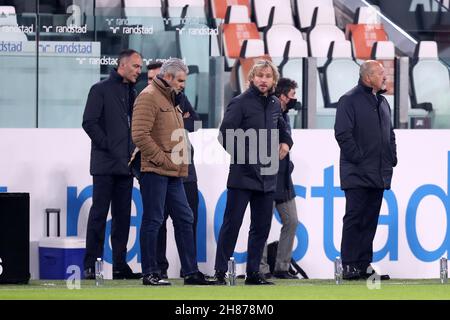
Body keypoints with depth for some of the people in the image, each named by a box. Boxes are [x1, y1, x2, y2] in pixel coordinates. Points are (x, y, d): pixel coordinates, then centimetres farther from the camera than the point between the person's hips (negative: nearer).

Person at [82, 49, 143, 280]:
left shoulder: (132, 93, 18)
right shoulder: (101, 90, -3)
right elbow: (89, 122, -10)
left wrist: (133, 152, 7)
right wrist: (107, 146, -13)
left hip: (125, 165, 7)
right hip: (105, 164, -7)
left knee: (123, 216, 6)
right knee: (99, 214, -6)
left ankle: (120, 265, 8)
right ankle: (91, 266, -5)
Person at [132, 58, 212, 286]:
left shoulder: (169, 99, 21)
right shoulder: (149, 97, -10)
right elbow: (140, 135, -19)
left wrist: (179, 161, 14)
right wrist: (162, 159, -16)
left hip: (173, 173, 10)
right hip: (155, 172, -10)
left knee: (184, 219, 9)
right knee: (153, 221, -4)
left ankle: (191, 272, 12)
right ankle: (150, 273, 0)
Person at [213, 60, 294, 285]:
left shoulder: (274, 104, 11)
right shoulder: (240, 103, -8)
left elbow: (281, 127, 31)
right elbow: (225, 135, -12)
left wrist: (286, 142, 12)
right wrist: (243, 157, -13)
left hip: (267, 177, 7)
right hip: (243, 174, -7)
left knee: (262, 227, 9)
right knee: (232, 224, -5)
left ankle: (253, 273, 16)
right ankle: (220, 273, -2)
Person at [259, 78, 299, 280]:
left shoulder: (284, 117, 14)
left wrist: (288, 163, 15)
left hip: (284, 180, 9)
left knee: (291, 221, 8)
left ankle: (282, 267, 14)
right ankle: (262, 269, 1)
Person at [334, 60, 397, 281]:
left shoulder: (382, 102, 17)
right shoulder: (349, 100, -7)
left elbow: (390, 134, 25)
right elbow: (343, 134, -14)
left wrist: (392, 159, 12)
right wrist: (358, 159, -16)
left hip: (379, 175, 8)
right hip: (357, 176, -7)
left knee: (370, 221, 9)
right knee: (354, 219, -6)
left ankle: (365, 265, 12)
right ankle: (349, 266, -5)